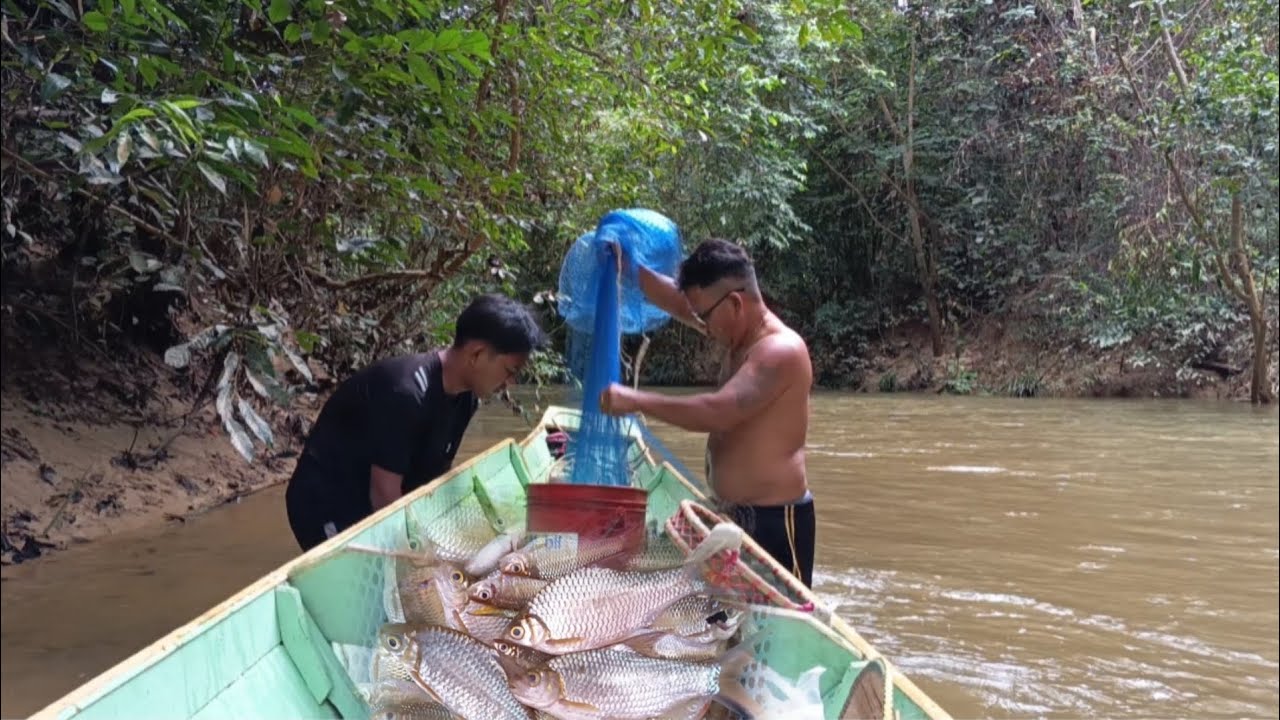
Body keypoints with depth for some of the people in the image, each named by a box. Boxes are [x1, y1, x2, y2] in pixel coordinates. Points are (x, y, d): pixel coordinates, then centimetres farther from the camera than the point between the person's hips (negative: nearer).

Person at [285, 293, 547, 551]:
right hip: (329, 508, -9)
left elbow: (435, 475, 5)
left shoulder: (463, 396, -4)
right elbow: (384, 495, -26)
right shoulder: (405, 394, -31)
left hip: (374, 508, 9)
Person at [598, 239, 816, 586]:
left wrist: (637, 401, -26)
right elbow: (675, 300, 15)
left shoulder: (781, 351, -21)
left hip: (774, 519, -10)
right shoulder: (740, 331, 8)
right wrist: (628, 265, 2)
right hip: (735, 514, 10)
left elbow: (718, 412, -32)